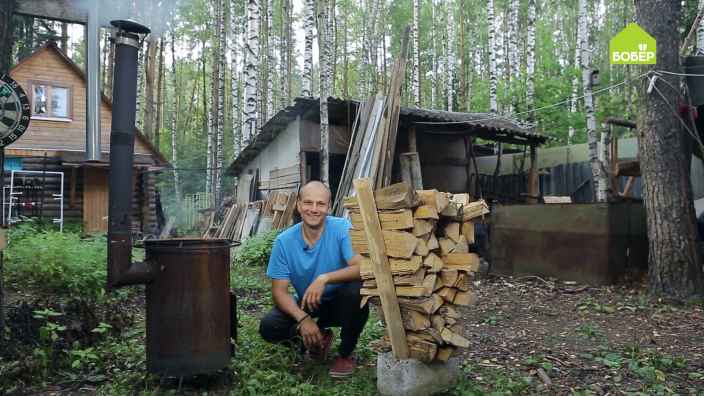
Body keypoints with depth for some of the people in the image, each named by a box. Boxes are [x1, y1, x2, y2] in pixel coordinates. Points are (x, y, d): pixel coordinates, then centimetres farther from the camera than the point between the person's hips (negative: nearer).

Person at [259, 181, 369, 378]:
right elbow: (279, 290, -12)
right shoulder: (284, 241, -12)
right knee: (269, 327, -21)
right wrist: (303, 319, -28)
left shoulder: (342, 229, -19)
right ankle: (319, 336, 10)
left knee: (356, 290, -34)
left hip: (341, 303, -2)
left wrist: (325, 278, -41)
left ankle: (346, 353, -6)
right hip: (307, 304, 2)